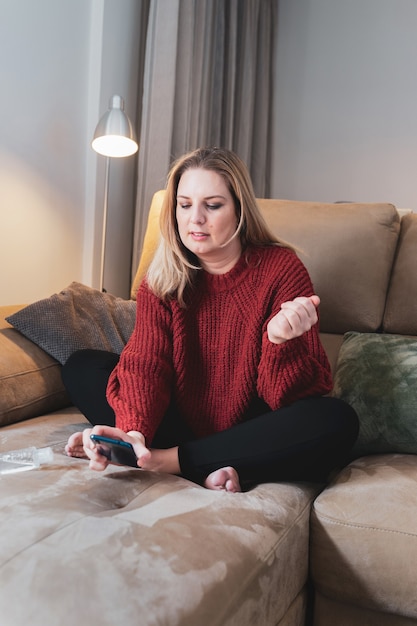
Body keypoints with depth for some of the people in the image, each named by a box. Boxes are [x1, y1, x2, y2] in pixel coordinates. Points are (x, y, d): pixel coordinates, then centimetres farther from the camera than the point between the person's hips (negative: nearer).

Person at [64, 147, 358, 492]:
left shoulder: (283, 270, -13)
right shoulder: (162, 279, -3)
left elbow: (287, 397, -16)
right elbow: (145, 363, -16)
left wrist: (280, 341, -37)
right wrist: (134, 431, -35)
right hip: (181, 422, 3)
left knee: (337, 422, -31)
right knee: (82, 367, -8)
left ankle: (171, 460, -24)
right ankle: (206, 469, -22)